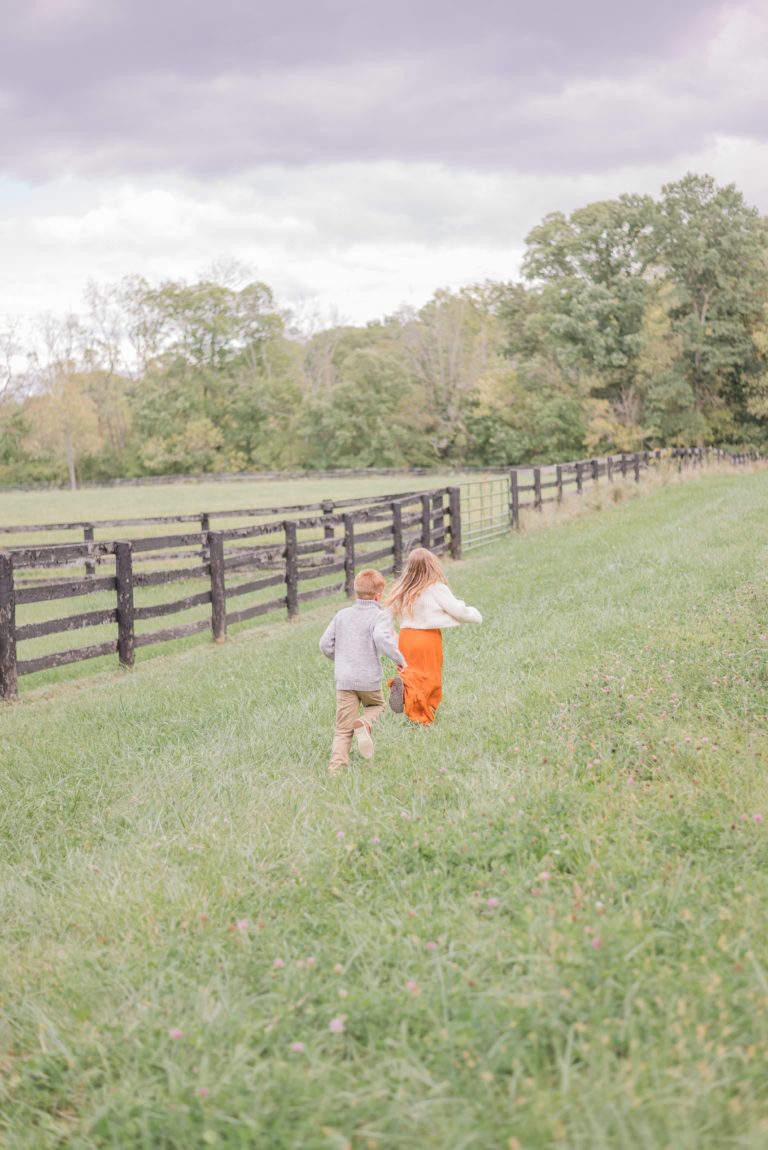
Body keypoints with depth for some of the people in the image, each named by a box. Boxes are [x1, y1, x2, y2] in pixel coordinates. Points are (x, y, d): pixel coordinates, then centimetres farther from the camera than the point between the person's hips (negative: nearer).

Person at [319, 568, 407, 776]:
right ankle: (363, 723, -3)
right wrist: (399, 658, -15)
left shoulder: (342, 615, 10)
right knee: (377, 704, 28)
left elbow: (326, 644, 11)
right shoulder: (380, 616, -7)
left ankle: (336, 766, -9)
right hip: (369, 679, -3)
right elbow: (381, 638, -27)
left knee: (343, 729, 6)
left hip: (344, 680, 3)